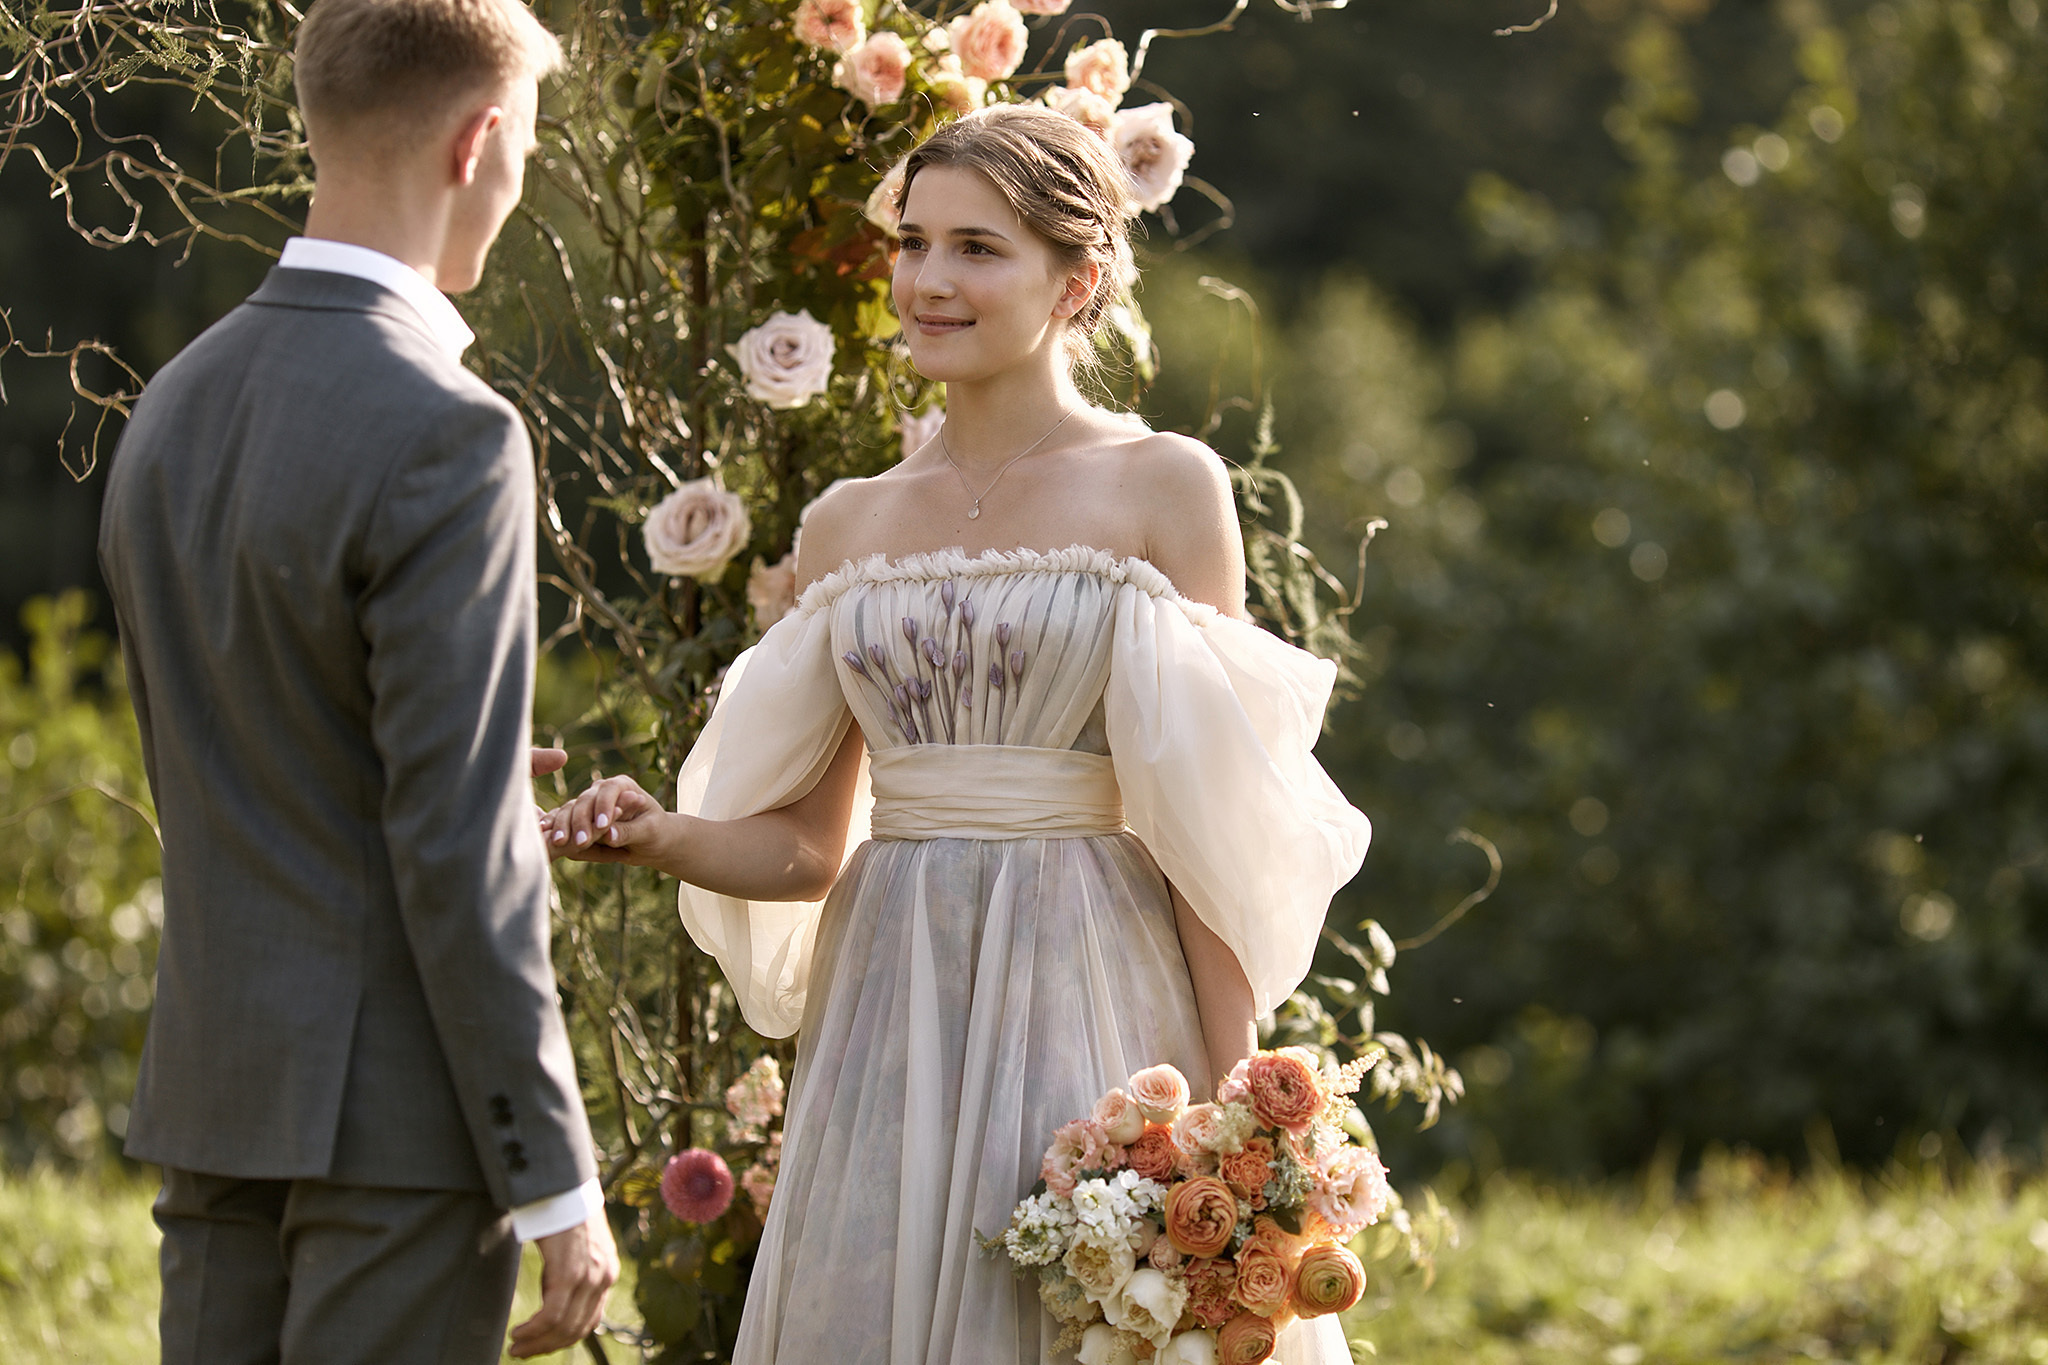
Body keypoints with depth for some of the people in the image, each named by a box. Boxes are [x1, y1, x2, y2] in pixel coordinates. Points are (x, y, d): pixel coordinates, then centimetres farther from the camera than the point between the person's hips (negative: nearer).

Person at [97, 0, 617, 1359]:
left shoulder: (174, 406, 9)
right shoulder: (444, 435, -17)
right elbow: (453, 852, -19)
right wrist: (556, 1181, -14)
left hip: (217, 1085, 8)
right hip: (400, 1101, -8)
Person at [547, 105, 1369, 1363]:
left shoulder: (1164, 490, -1)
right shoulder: (849, 527, 12)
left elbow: (1212, 825, -5)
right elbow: (807, 844, 13)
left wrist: (1226, 1109, -10)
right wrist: (660, 836, -7)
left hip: (1088, 1007, -4)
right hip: (892, 1013, 4)